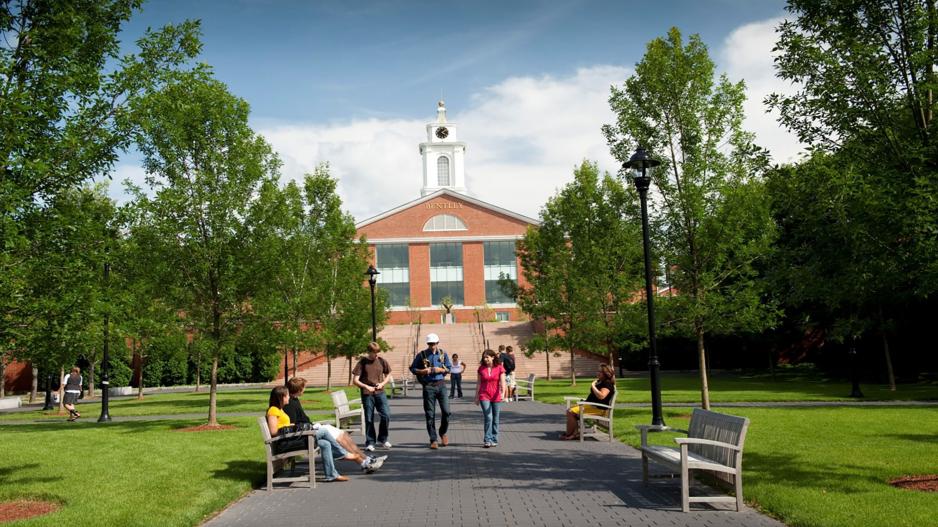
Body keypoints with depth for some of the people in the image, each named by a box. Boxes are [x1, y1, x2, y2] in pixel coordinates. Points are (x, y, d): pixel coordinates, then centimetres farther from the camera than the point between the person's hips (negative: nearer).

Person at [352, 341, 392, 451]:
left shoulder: (382, 361, 5)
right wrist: (366, 386, -16)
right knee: (369, 419, 1)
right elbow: (355, 380, -4)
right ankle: (370, 443, 14)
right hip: (367, 394, -2)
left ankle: (382, 439, 15)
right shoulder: (362, 363, -2)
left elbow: (388, 375, 18)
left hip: (380, 392, 2)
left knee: (386, 415, -6)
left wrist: (382, 383, -1)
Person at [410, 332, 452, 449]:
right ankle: (433, 440, 8)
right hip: (428, 386, -2)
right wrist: (423, 371, -12)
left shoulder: (443, 354, 7)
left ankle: (443, 433, 22)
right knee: (430, 414, 0)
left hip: (441, 384, 2)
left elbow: (449, 368, 11)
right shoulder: (421, 355, 1)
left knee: (446, 411, -4)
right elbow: (412, 368, 4)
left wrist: (441, 370, -9)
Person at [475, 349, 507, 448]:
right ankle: (487, 440, -7)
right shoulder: (481, 368, 3)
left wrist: (503, 393, -24)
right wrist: (476, 396, 9)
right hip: (484, 396, 0)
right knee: (488, 418, -12)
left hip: (496, 396, 0)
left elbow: (502, 382, -9)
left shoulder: (499, 368, -2)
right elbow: (478, 383, 8)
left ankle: (494, 440, 18)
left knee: (495, 419, 7)